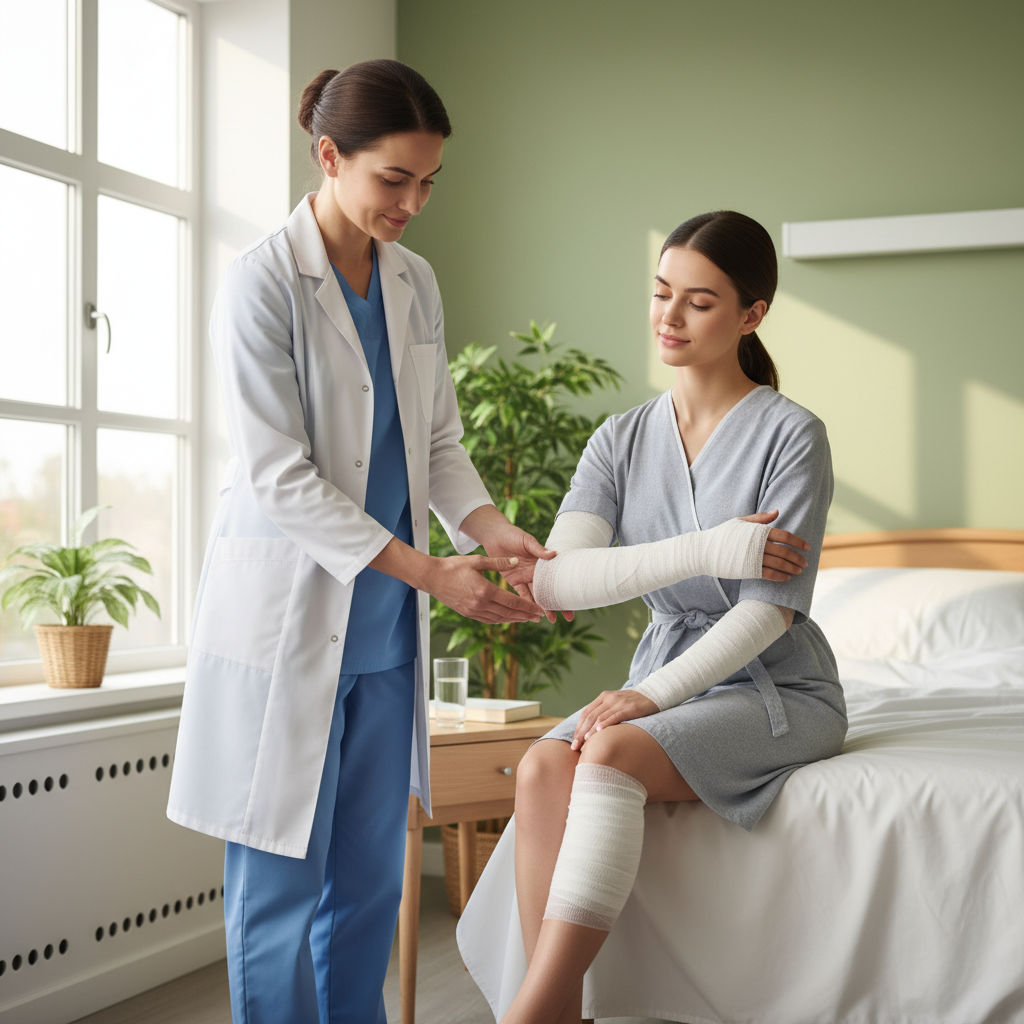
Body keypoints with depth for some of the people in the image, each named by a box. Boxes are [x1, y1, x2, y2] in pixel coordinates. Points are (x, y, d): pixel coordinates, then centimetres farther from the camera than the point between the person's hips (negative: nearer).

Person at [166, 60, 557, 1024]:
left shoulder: (415, 283, 9)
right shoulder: (261, 283, -12)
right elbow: (279, 476, -16)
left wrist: (490, 528, -6)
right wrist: (429, 572, -20)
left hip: (385, 626, 6)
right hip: (287, 617, -6)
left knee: (369, 881, 12)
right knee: (279, 886, 1)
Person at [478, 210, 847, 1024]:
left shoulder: (790, 435, -8)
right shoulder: (622, 440, 6)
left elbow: (774, 606, -14)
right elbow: (555, 581, -10)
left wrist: (653, 694, -23)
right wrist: (709, 549, -20)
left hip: (777, 690, -4)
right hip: (668, 677, 4)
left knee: (610, 752, -32)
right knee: (543, 765, -26)